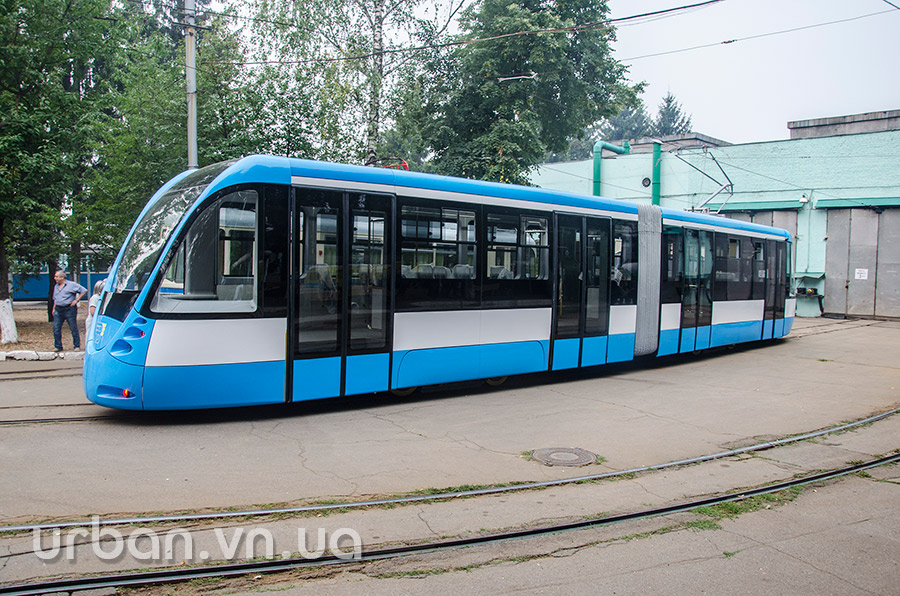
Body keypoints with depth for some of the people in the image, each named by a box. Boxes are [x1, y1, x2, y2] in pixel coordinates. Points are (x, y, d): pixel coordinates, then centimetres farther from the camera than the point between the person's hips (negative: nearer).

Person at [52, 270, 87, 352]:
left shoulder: (71, 285, -5)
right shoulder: (56, 286, 17)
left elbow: (84, 291, -6)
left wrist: (76, 300, -9)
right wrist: (53, 308, 15)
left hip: (69, 309, -6)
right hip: (58, 310, 6)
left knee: (73, 328, 1)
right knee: (56, 328, 1)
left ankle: (77, 346, 10)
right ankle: (58, 347, 10)